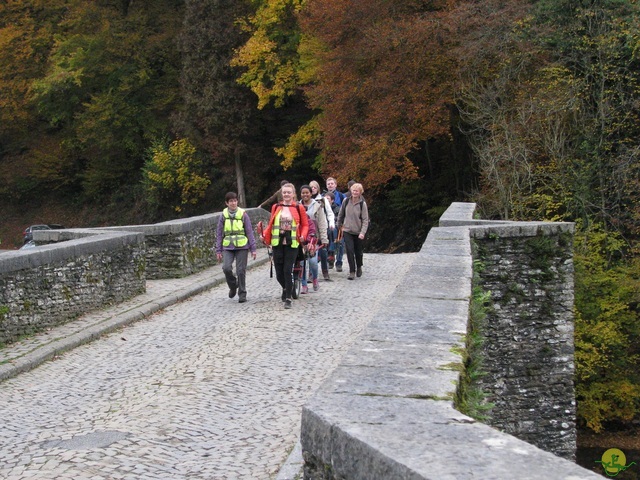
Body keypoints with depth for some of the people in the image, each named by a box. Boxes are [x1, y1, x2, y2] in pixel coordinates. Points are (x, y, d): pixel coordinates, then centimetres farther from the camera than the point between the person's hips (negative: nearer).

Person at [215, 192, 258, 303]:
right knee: (226, 268, -16)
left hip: (242, 247, -1)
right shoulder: (223, 215, 4)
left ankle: (242, 294, 13)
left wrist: (253, 249, 0)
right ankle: (233, 286, 12)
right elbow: (219, 234, 9)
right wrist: (218, 250, 5)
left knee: (241, 271, -1)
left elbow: (249, 232, 3)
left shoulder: (243, 214, 0)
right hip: (228, 247, 1)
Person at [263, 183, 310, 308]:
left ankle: (288, 298, 0)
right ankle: (286, 289, 35)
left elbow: (305, 224, 6)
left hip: (292, 244, -2)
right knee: (279, 273, 5)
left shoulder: (299, 208, 1)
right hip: (277, 243, 3)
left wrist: (303, 235, -12)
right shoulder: (276, 208, 8)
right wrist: (265, 235, -4)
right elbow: (271, 224, 11)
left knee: (288, 271, -9)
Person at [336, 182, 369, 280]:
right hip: (347, 231, 1)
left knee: (358, 252, 11)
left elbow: (365, 220, -9)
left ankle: (359, 267, 36)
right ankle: (352, 271, -4)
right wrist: (339, 226, 18)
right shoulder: (346, 201, -1)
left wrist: (363, 232, -19)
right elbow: (341, 215, 12)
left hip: (358, 232, -1)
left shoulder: (362, 204, -8)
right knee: (349, 251, -11)